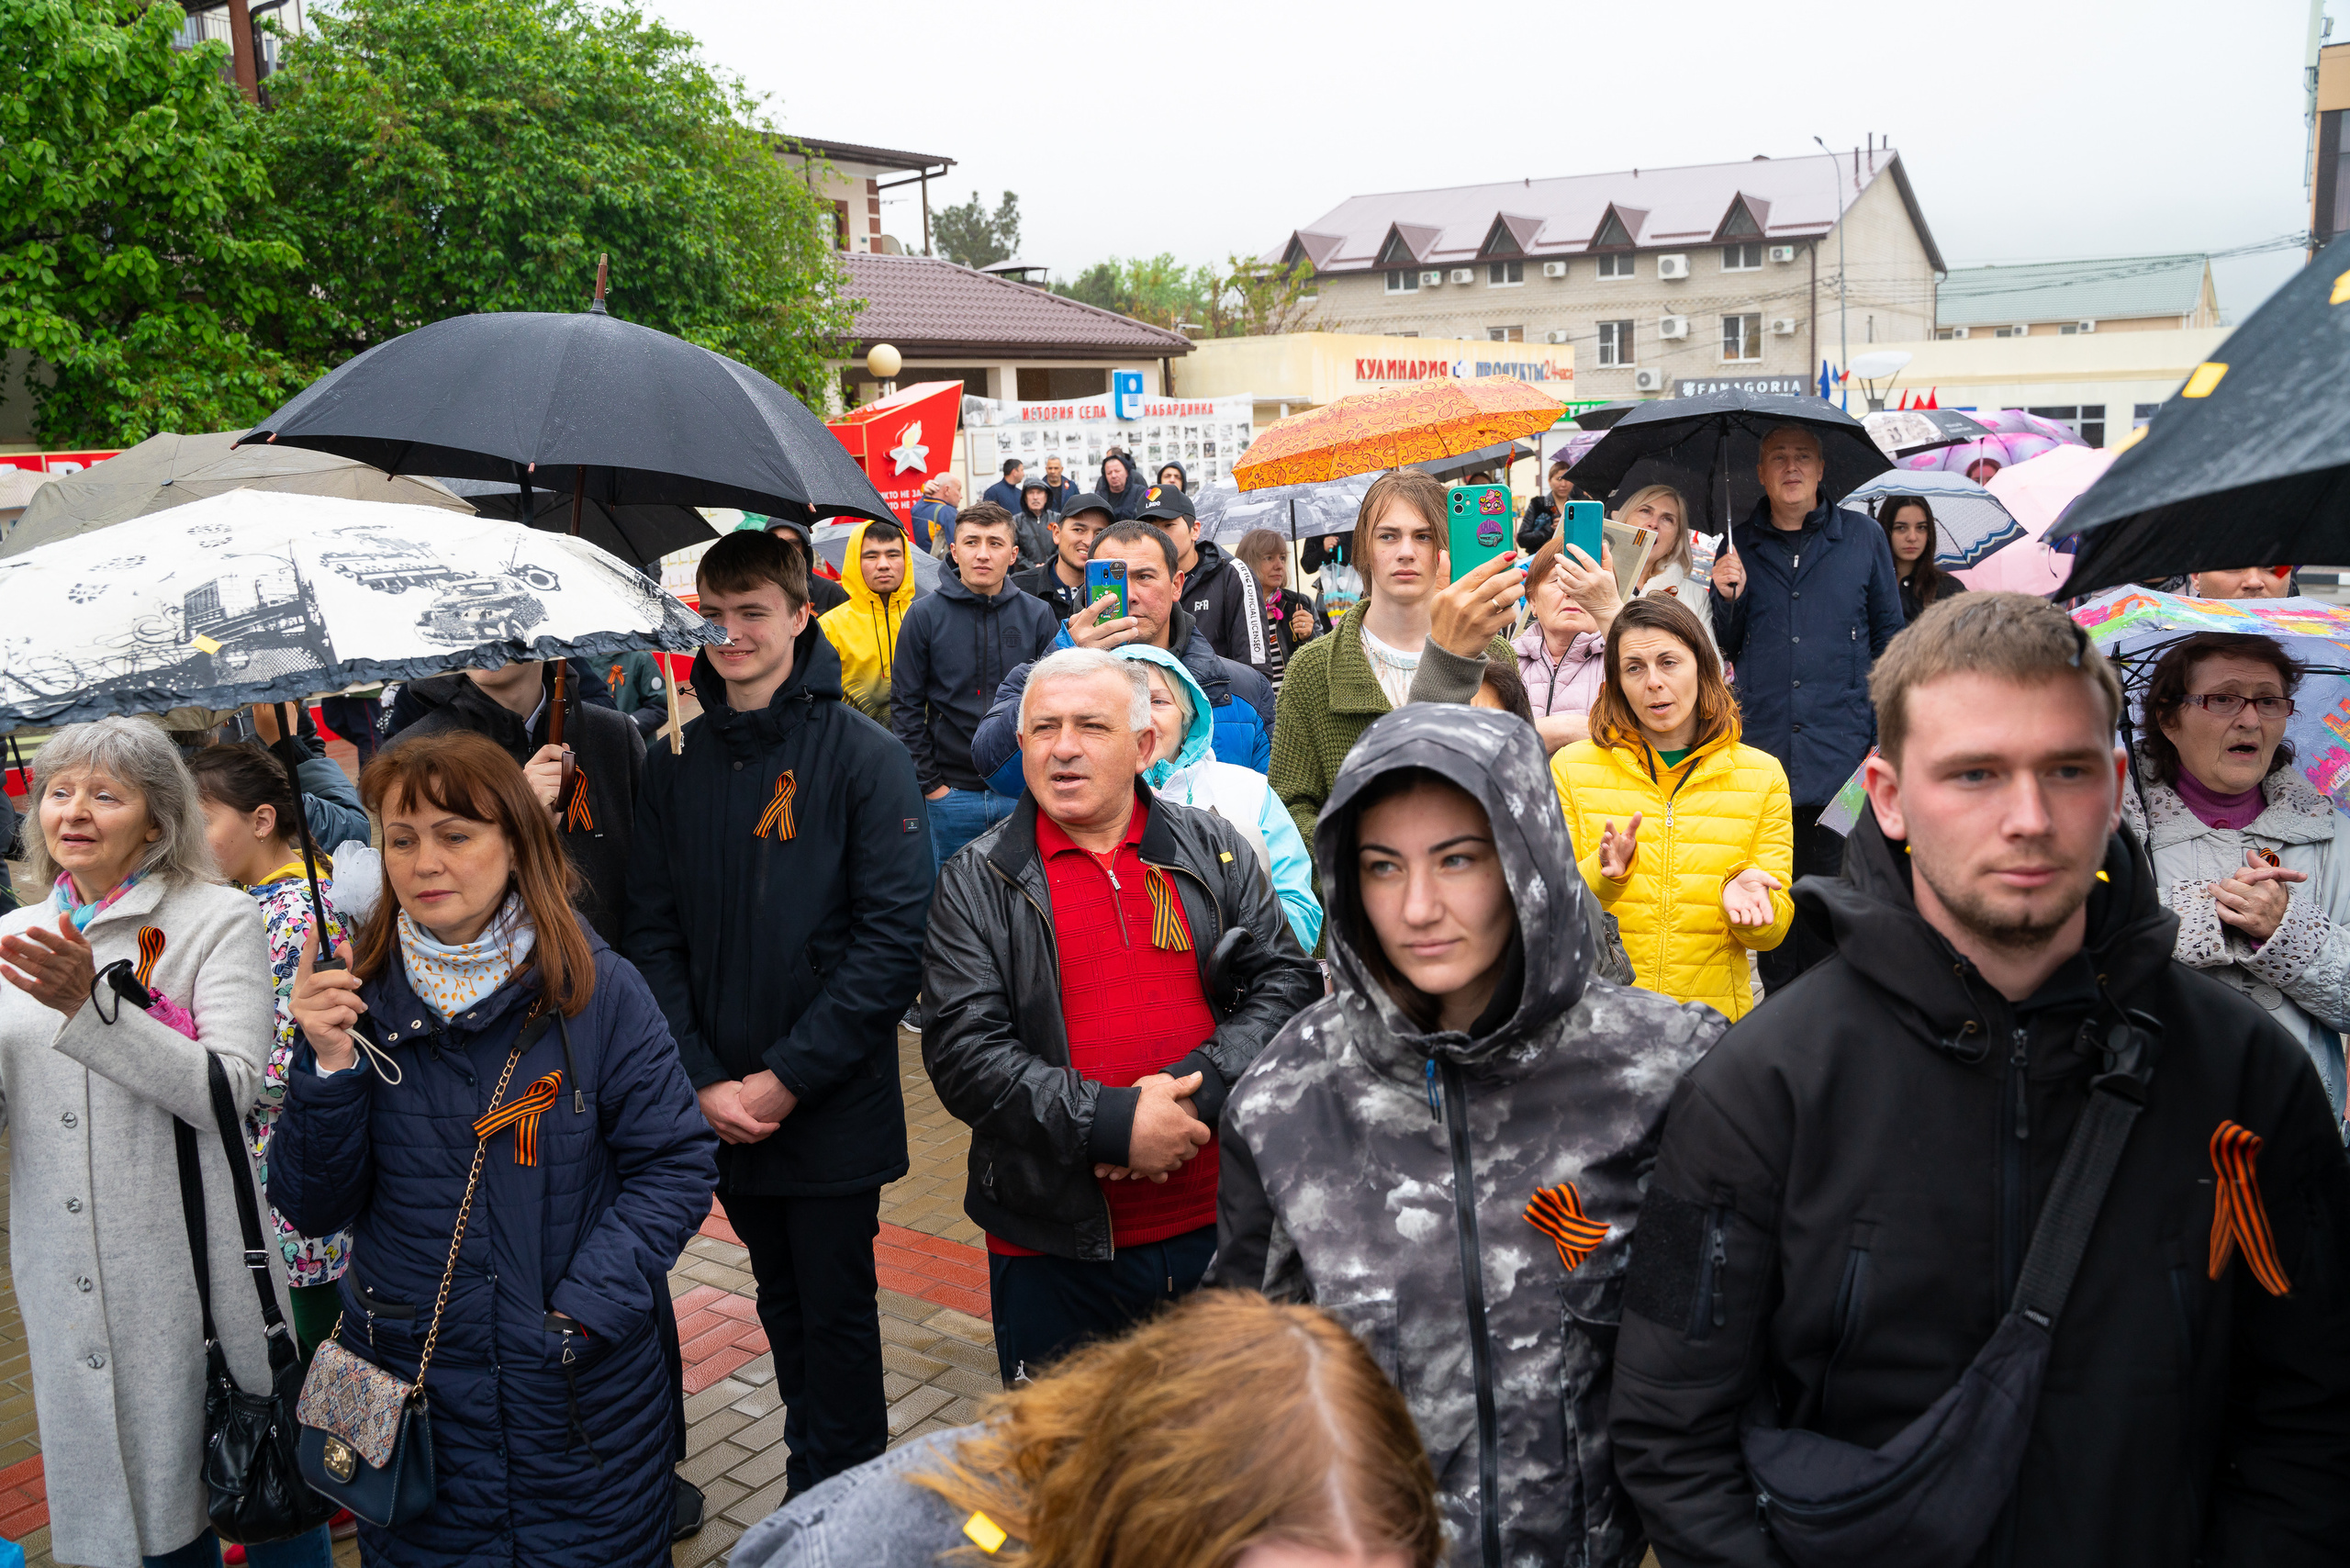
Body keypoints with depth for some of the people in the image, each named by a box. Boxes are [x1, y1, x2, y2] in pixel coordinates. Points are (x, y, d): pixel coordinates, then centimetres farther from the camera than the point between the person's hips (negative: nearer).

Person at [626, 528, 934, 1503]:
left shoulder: (865, 756, -10)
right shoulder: (677, 764, 4)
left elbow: (892, 938, -15)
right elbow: (655, 933, 3)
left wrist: (786, 1078, -17)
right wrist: (703, 1081, -8)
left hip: (834, 1107, -4)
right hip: (721, 1111, 4)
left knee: (836, 1313, 8)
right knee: (783, 1306, 19)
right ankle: (813, 1483, 36)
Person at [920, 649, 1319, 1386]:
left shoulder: (1215, 850, 5)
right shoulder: (977, 883, -1)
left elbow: (1288, 981, -1)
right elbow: (963, 1053, -9)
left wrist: (1195, 1089, -16)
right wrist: (1112, 1124, -19)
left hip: (1216, 1223, 2)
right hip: (1053, 1246, -1)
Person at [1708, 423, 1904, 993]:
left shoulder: (1863, 537, 7)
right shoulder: (1740, 545, 10)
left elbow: (1889, 637, 10)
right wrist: (1727, 598, -6)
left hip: (1840, 754, -1)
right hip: (1762, 752, 1)